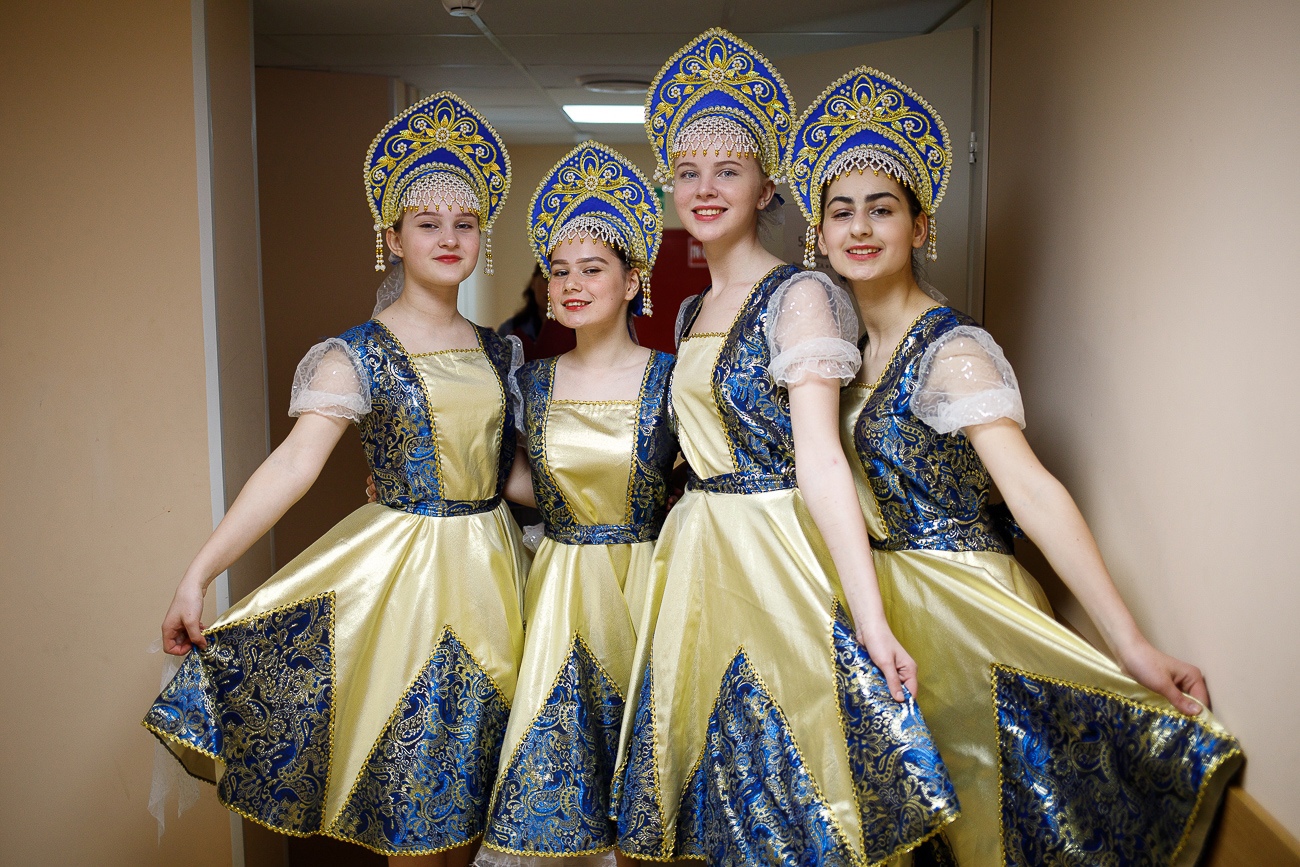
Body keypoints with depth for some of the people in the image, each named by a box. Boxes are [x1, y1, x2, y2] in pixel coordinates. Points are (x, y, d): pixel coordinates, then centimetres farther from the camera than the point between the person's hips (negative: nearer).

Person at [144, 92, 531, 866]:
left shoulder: (501, 352, 6)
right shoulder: (356, 358, -9)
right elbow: (293, 465, -20)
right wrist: (198, 576, -28)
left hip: (489, 565, 5)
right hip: (403, 568, -4)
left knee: (471, 769, 14)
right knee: (410, 773, 5)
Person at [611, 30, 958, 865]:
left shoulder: (798, 297, -11)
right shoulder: (693, 310, 12)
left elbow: (821, 463, -19)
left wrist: (873, 622, -23)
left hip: (776, 555, -7)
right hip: (696, 551, 8)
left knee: (784, 780, 6)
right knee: (719, 776, 18)